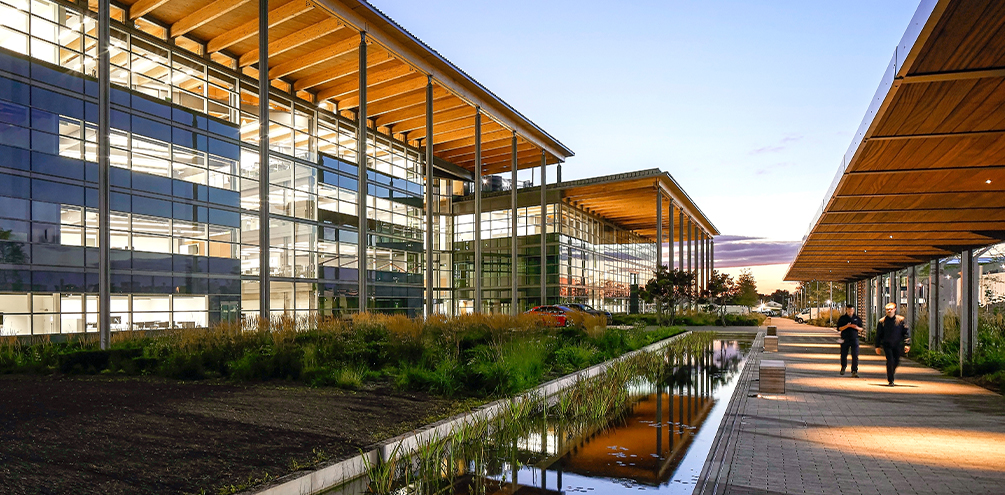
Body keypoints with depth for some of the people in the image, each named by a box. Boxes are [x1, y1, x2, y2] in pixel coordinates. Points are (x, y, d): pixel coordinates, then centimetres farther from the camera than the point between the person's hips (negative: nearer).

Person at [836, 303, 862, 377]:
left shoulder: (857, 318, 6)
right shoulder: (842, 318, 0)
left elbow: (861, 328, 11)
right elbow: (839, 328, -4)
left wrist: (857, 327, -11)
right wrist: (847, 326, -19)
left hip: (854, 339, 1)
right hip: (845, 339, 0)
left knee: (855, 356, -7)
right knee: (843, 355, 8)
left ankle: (854, 372, -3)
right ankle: (843, 367, 35)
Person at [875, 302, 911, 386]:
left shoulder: (900, 320, 1)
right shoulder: (882, 321, 1)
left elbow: (906, 332, 1)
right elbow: (878, 335, 7)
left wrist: (907, 344, -8)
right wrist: (878, 346, 5)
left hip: (897, 345, 2)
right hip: (887, 345, -1)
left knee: (896, 362, 6)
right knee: (890, 360, -12)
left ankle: (890, 375, 33)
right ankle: (890, 380, -4)